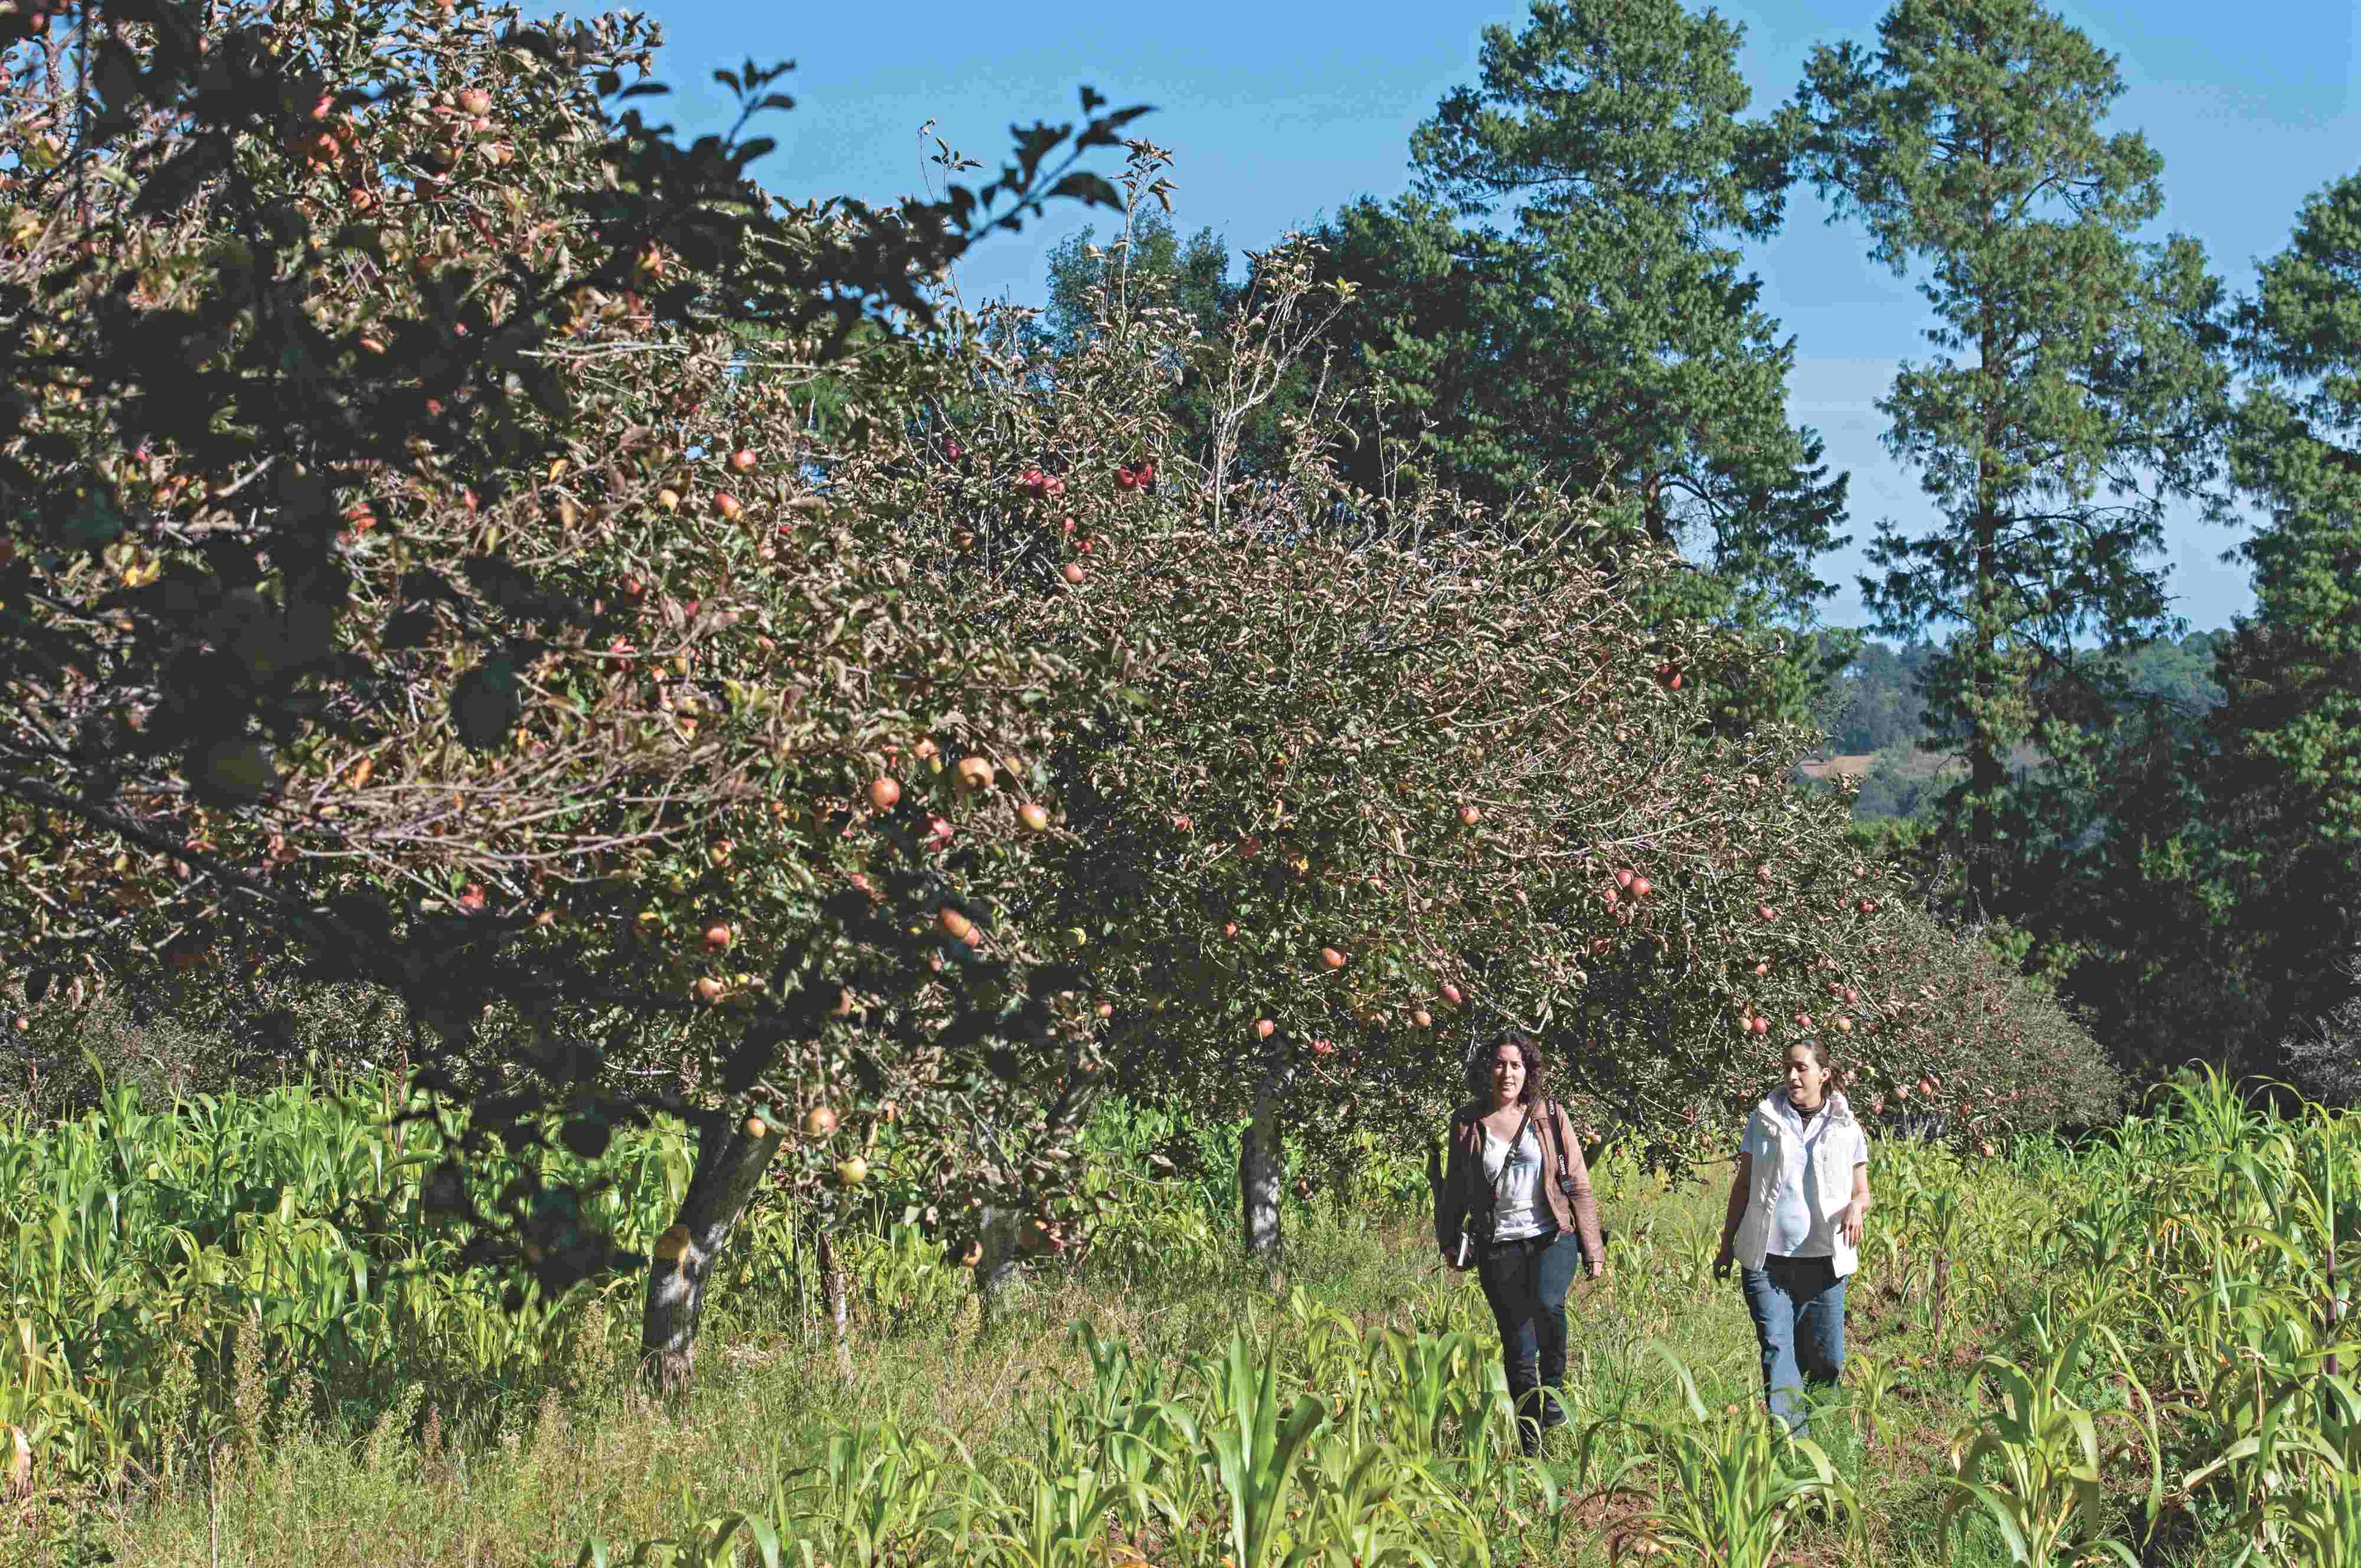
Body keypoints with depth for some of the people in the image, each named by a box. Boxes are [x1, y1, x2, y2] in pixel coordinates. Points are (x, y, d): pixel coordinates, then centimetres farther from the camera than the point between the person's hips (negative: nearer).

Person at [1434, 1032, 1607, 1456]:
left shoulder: (1549, 1115, 2)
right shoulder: (1468, 1122, 5)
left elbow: (1578, 1184, 4)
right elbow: (1455, 1187, 18)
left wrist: (1593, 1249, 2)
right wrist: (1448, 1240, 20)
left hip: (1552, 1237, -2)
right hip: (1499, 1246, 2)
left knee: (1547, 1304, -32)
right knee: (1518, 1346, 2)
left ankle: (1554, 1390, -10)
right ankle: (1531, 1445, 12)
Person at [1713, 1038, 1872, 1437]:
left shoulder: (1845, 1128, 7)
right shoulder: (1764, 1119, 8)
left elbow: (1862, 1193, 12)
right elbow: (1742, 1186, 14)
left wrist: (1856, 1207, -13)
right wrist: (1727, 1246, 14)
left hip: (1822, 1260, 0)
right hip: (1767, 1257, 0)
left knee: (1826, 1358, 1)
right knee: (1776, 1347, -13)